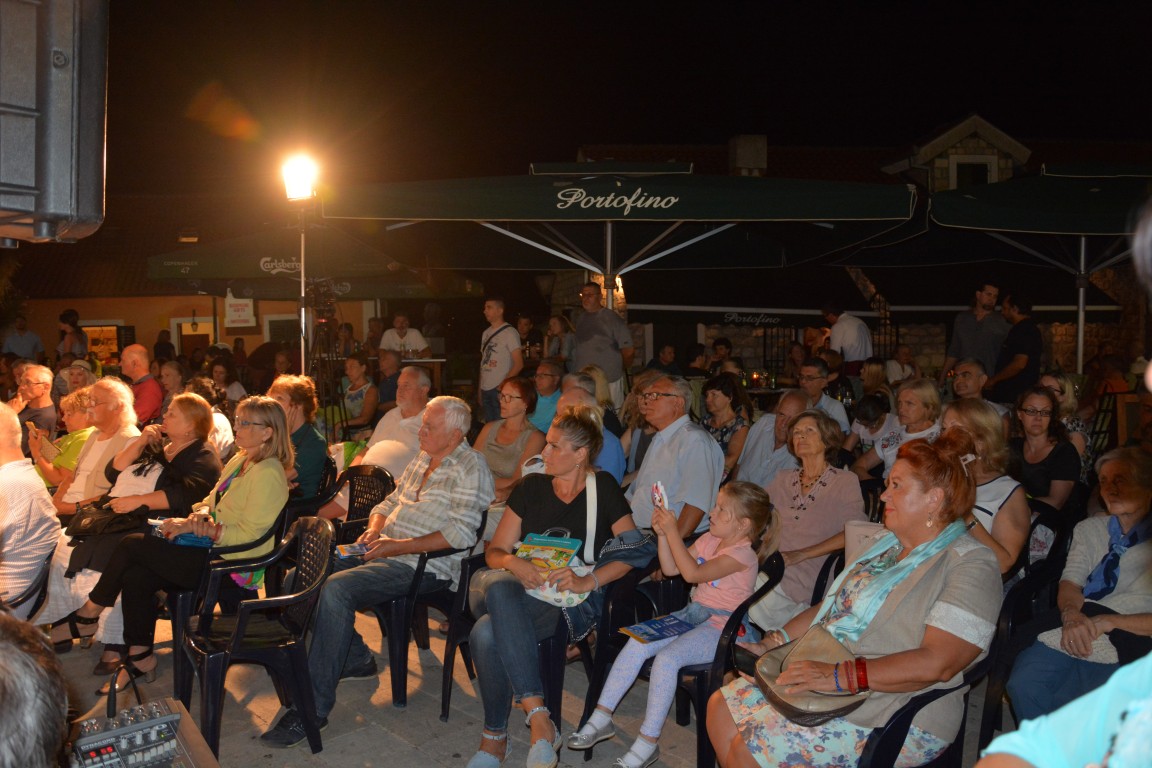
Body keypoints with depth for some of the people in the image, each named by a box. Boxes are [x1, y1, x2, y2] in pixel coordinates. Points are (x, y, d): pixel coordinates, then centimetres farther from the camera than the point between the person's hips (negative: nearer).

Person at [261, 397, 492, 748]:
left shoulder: (470, 467, -9)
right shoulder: (422, 459, 19)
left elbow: (461, 533, -19)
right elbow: (389, 503, 27)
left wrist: (400, 546, -20)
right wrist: (374, 529, 4)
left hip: (423, 565, -9)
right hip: (384, 551, 9)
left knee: (336, 588, -29)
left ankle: (313, 708, -23)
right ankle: (356, 659, 9)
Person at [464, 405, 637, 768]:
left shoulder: (603, 488, 5)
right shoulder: (532, 487, 13)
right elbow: (495, 551, 12)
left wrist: (587, 581, -16)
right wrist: (514, 564, -11)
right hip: (523, 589, 4)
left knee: (487, 633, -31)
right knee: (499, 587, -35)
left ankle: (495, 736, -15)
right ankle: (538, 715, -33)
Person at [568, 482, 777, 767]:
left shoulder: (743, 554, -16)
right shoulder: (709, 540, 11)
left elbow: (692, 573, -25)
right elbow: (671, 569, 13)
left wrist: (672, 531, -23)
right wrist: (662, 534, 0)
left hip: (721, 628, -8)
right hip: (692, 614, 8)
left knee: (666, 658, -28)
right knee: (637, 644, -12)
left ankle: (647, 743, -18)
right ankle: (601, 717, -4)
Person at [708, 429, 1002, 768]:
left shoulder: (970, 565, -14)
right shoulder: (888, 545, 15)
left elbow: (936, 663, -25)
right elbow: (831, 606, 20)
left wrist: (842, 676, -30)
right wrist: (775, 642, 6)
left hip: (893, 714, -9)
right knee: (721, 708, 2)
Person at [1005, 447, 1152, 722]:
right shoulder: (1089, 529, 21)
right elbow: (1070, 582, 10)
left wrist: (1110, 621, -15)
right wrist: (1071, 613, -12)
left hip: (1127, 647, -3)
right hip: (1068, 634, 4)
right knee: (1023, 684, -26)